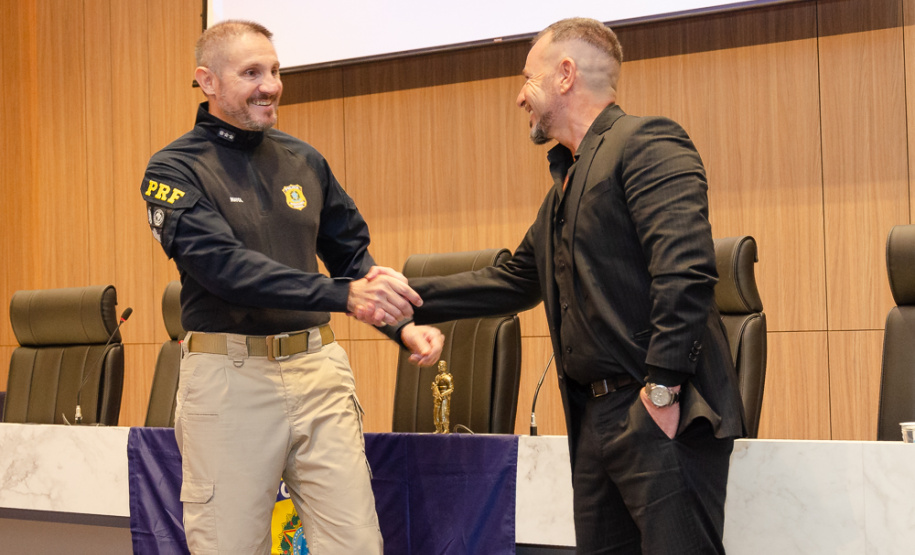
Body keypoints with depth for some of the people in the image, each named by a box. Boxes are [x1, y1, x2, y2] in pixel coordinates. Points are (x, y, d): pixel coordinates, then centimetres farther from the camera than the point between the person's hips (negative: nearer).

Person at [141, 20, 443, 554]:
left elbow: (353, 252, 19)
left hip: (319, 368, 4)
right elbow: (225, 265, -18)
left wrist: (404, 323, 1)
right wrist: (345, 294, -28)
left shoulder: (304, 161, 12)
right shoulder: (176, 169, -4)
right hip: (229, 375, -4)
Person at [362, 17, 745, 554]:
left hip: (661, 414, -10)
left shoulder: (647, 144, -8)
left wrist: (663, 388, -23)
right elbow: (513, 283, 30)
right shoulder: (567, 180, 24)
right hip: (596, 417, 10)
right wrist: (409, 294, 25)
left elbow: (685, 270, -20)